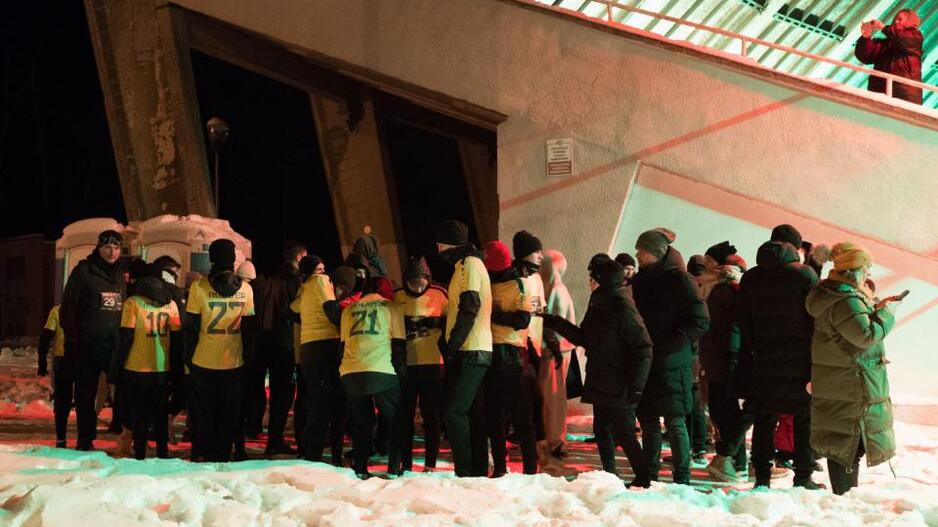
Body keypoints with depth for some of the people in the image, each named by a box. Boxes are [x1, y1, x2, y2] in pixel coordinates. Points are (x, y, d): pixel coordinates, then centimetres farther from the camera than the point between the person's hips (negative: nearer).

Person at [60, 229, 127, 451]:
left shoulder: (120, 275, 15)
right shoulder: (83, 271, -1)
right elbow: (67, 306, -4)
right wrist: (72, 337, -11)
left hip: (115, 343, 4)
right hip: (87, 344, -4)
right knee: (85, 394, 2)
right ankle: (85, 440, 9)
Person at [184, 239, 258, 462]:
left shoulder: (199, 287, -9)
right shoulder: (245, 289, -3)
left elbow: (191, 326, -7)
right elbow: (250, 326, 1)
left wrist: (188, 356, 4)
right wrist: (249, 358, 9)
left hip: (204, 361, -1)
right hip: (234, 362, 1)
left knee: (205, 412, 11)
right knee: (230, 414, 12)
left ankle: (207, 455, 13)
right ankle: (224, 454, 13)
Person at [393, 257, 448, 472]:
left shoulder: (438, 295, -1)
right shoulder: (396, 297, 3)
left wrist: (435, 321, -13)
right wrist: (402, 324, -7)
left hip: (432, 364, -2)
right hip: (405, 364, 2)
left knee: (431, 415, 3)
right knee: (404, 415, 7)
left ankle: (430, 464, 8)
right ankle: (405, 462, 15)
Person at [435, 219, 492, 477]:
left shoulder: (469, 264, -9)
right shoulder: (465, 265, 22)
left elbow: (469, 309, -19)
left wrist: (451, 346, -19)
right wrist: (450, 345, 20)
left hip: (471, 352, -10)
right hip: (470, 352, 10)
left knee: (454, 411, -13)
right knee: (471, 413, 10)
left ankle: (466, 472, -14)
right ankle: (478, 471, 13)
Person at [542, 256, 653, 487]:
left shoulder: (622, 308, -15)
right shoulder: (597, 306, 11)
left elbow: (642, 348, -18)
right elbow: (584, 338, 23)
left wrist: (635, 384, -21)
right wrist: (556, 323, 18)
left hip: (619, 387, -9)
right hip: (601, 385, 9)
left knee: (624, 433, -5)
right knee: (602, 429, 13)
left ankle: (643, 479, 5)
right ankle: (610, 476, 24)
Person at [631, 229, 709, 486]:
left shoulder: (679, 280, -8)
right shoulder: (640, 281, 12)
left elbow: (700, 322, -12)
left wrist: (666, 344, -17)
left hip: (671, 362, -7)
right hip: (643, 360, 7)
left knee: (675, 421, -3)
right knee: (648, 420, 11)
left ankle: (682, 478, 4)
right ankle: (649, 474, 19)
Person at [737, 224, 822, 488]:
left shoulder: (749, 278, 6)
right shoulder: (805, 274, -6)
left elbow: (742, 323, 8)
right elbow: (818, 318, -6)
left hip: (764, 361, 3)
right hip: (800, 362, -3)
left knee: (764, 420, 8)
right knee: (805, 419, 6)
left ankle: (762, 477, 8)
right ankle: (803, 478, 6)